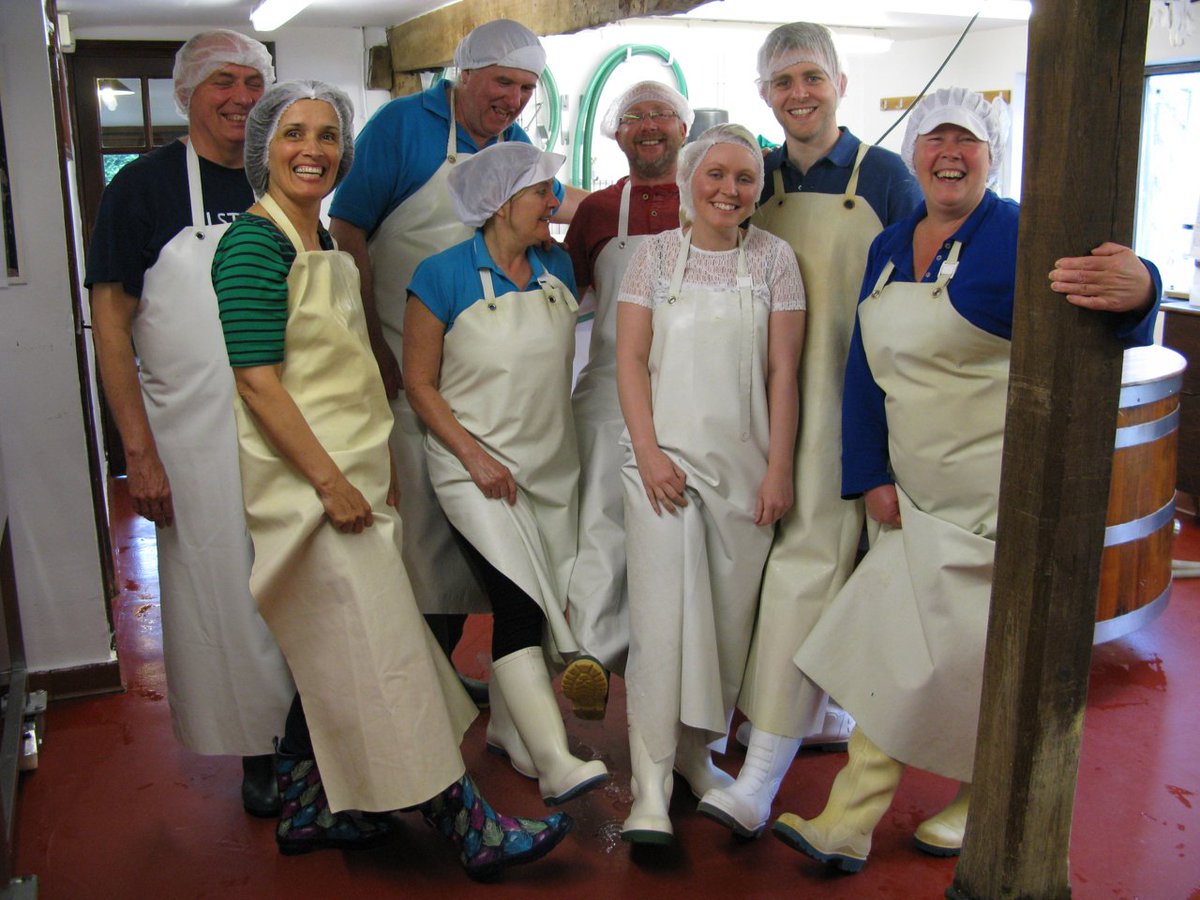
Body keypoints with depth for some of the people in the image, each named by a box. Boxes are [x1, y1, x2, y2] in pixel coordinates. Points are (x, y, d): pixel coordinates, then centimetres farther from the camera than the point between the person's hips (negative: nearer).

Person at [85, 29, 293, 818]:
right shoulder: (145, 185, -3)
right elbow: (111, 323, -6)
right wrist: (139, 451, -12)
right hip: (197, 439, -4)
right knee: (223, 591, 4)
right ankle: (257, 749, 21)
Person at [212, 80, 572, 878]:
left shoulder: (328, 246, 14)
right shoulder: (255, 244, -12)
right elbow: (258, 382, -18)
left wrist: (380, 470, 18)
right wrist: (331, 482, -19)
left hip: (348, 478, 9)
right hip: (307, 480, -9)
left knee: (329, 658, 16)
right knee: (384, 658, -4)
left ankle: (307, 811, 30)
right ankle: (468, 824, 5)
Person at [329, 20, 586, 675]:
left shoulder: (516, 144, 13)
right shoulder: (403, 123, -6)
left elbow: (555, 202, 32)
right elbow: (347, 229, -9)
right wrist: (373, 341, -14)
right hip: (408, 362, -6)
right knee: (423, 517, -5)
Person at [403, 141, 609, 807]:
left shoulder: (558, 267, 6)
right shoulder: (443, 276, -10)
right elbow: (419, 384, -7)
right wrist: (475, 456, -15)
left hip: (553, 465, 6)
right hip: (477, 470, -5)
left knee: (535, 604, 9)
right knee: (518, 602, -15)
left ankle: (508, 727, 28)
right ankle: (555, 764, -13)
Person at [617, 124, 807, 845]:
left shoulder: (774, 258, 6)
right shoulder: (656, 255, 6)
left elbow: (782, 373, 2)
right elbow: (631, 359, 1)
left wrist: (779, 469, -4)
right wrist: (649, 452, -9)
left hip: (745, 466, 2)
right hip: (666, 458, -1)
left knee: (730, 618, 6)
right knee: (665, 615, -8)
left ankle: (697, 752, 24)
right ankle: (651, 787, -2)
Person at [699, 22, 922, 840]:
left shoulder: (884, 177, -2)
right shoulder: (755, 178, 10)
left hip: (851, 395, -5)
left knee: (811, 558, -10)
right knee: (778, 547, 13)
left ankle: (760, 780, -9)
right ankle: (825, 714, 33)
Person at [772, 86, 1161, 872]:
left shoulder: (1019, 238, -12)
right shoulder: (890, 248, 9)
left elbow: (1092, 306, -30)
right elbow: (866, 369, 12)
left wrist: (1134, 291, -55)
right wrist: (871, 474, 5)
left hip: (1001, 497, -6)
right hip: (919, 497, 7)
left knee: (976, 654, 4)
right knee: (896, 646, 8)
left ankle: (984, 804, 32)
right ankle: (848, 824, 16)